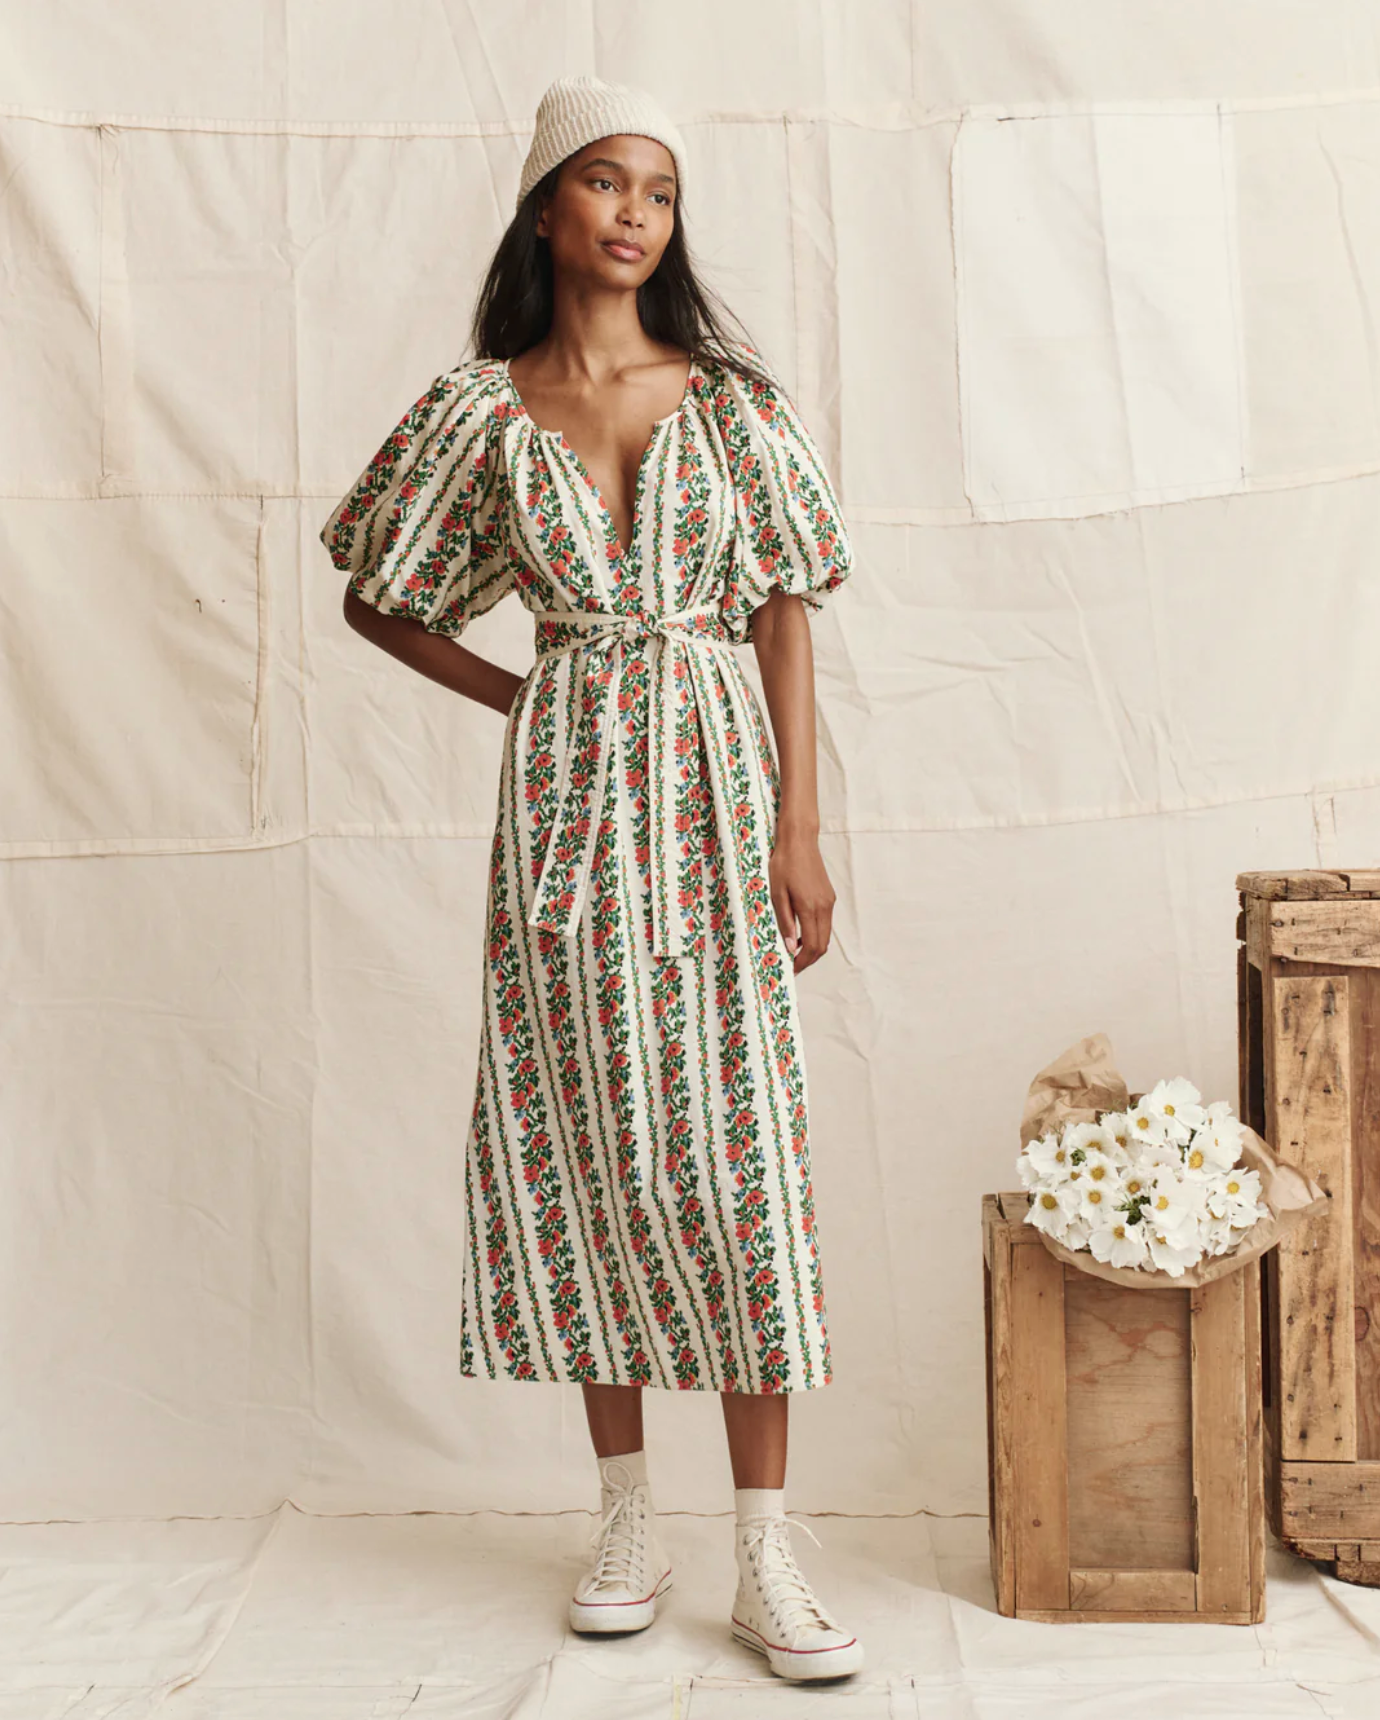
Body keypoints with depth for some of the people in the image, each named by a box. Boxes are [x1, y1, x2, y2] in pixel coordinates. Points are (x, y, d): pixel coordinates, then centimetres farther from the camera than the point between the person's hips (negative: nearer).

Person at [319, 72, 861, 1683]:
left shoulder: (732, 398, 3)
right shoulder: (478, 411, 4)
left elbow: (786, 617, 2)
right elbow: (375, 598, 15)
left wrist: (801, 827, -5)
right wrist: (518, 697, 8)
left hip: (713, 782, -1)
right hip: (565, 795, 1)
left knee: (734, 1144, -3)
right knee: (582, 1144, 5)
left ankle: (765, 1554, 5)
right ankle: (627, 1517, 20)